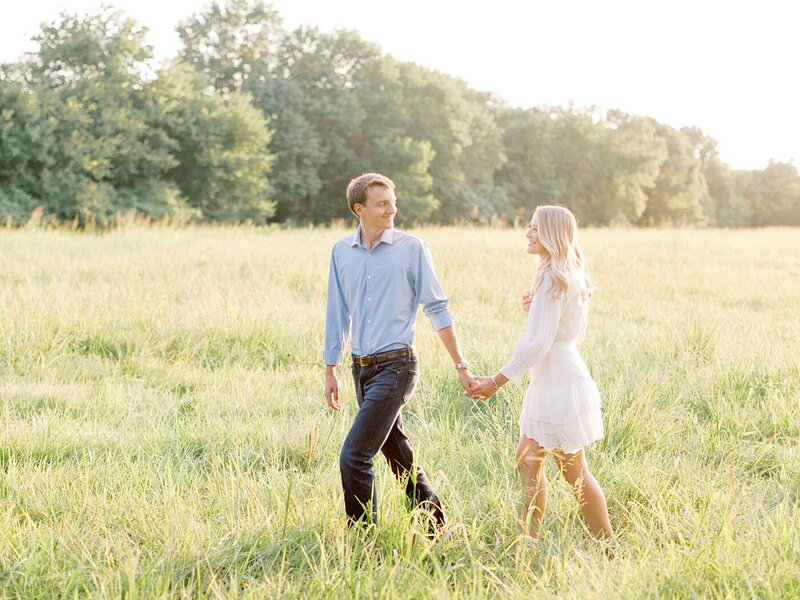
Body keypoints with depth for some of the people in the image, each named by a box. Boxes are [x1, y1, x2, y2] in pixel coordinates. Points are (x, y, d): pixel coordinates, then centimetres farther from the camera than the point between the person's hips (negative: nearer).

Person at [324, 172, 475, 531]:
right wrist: (330, 371, 14)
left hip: (395, 365, -5)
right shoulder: (341, 252, 7)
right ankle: (436, 529, 29)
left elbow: (437, 309, -3)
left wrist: (461, 367, -3)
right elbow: (337, 314, 14)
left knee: (354, 456, -14)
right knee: (399, 457, 15)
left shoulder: (411, 248, -5)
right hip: (361, 367, 5)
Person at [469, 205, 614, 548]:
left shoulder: (554, 278, -19)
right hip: (551, 381, 10)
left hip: (560, 383, -10)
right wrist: (538, 308, 6)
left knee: (574, 473, 0)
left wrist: (496, 381, -17)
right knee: (526, 461, 14)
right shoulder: (571, 277, 12)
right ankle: (528, 542, 20)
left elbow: (537, 344, -22)